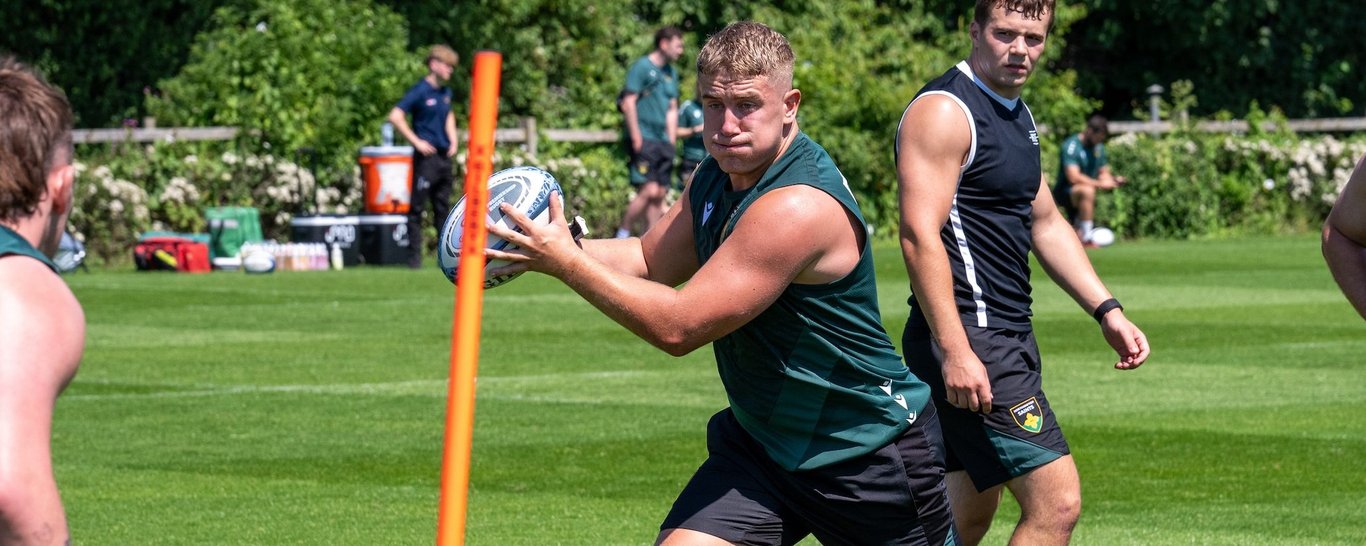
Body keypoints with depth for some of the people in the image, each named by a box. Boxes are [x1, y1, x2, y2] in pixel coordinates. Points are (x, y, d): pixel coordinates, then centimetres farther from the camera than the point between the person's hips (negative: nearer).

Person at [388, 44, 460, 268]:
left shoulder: (445, 92, 13)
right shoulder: (420, 91, -10)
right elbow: (395, 117, -16)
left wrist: (453, 139, 16)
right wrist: (416, 141, -16)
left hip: (444, 156, 8)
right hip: (426, 157, -8)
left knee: (443, 207, 12)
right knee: (417, 207, -4)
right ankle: (414, 256, -3)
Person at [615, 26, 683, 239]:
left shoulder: (671, 73, 18)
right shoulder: (642, 67, -5)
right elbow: (628, 103, -10)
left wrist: (671, 141, 14)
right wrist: (636, 137, -15)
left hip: (662, 141, 8)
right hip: (644, 140, -8)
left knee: (660, 194, 4)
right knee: (649, 190, -16)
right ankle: (622, 233, -4)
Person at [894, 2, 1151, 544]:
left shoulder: (1017, 114, 18)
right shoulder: (944, 111, -13)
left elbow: (1045, 224, 27)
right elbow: (920, 235, -20)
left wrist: (1106, 310, 17)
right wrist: (954, 351, -27)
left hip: (1007, 336, 10)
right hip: (966, 340, -10)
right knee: (1056, 501, -15)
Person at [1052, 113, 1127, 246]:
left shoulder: (1098, 147, 6)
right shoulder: (1071, 146, -19)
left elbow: (1104, 173, 13)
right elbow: (1073, 177, -28)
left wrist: (1114, 179, -10)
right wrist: (1099, 184, -30)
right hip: (1065, 191, -8)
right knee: (1087, 191, -41)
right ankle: (1086, 239, -36)